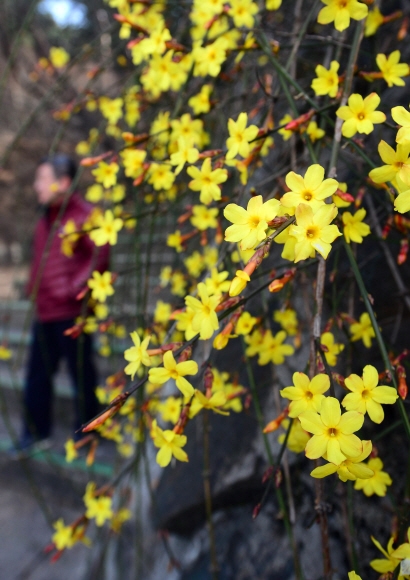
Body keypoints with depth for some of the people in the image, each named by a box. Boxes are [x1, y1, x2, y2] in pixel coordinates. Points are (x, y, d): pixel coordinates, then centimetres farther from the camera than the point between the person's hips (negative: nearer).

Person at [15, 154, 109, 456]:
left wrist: (74, 288, -19)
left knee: (81, 373, 6)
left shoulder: (82, 215, -12)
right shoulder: (47, 218, 14)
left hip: (71, 312, -8)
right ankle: (36, 434, 25)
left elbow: (100, 255, -20)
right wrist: (33, 287, 13)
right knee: (38, 373, 12)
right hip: (44, 311, 8)